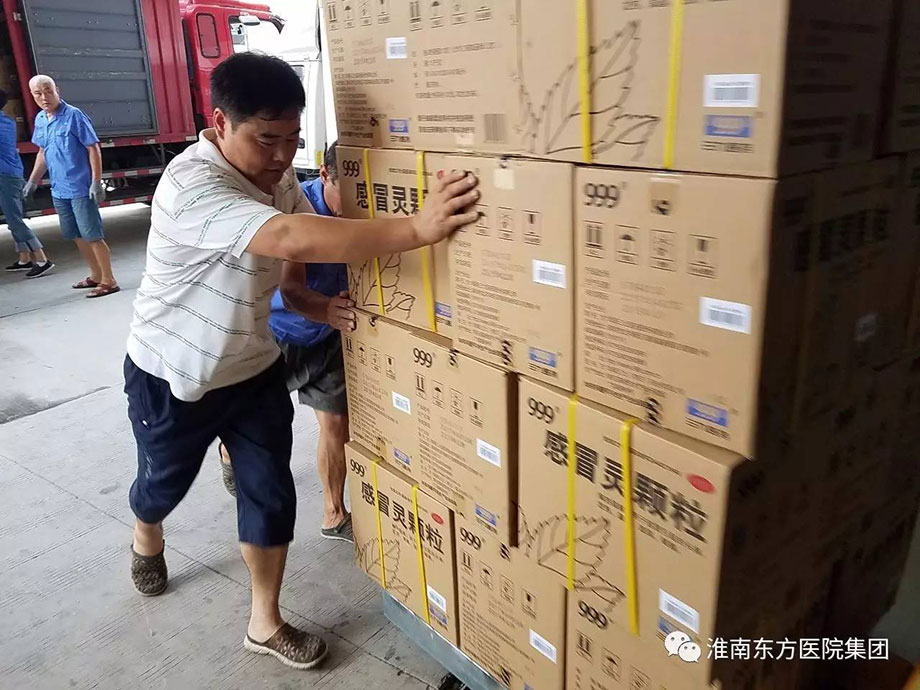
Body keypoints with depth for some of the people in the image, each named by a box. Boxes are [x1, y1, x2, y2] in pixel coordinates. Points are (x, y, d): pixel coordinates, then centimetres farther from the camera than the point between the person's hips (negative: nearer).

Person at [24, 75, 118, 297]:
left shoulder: (73, 115, -11)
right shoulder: (40, 119, 10)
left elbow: (93, 149, -13)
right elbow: (43, 152, 21)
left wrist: (96, 182, -18)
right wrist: (33, 182, 22)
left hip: (81, 188, -7)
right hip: (59, 189, 8)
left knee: (92, 235, -6)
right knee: (77, 236, 13)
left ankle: (108, 281, 2)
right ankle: (96, 276, 25)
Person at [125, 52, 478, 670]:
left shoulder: (280, 179, -6)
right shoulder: (193, 185, -32)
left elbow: (294, 268, 3)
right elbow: (290, 239, -49)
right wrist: (419, 228, -56)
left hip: (254, 370, 5)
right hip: (172, 377, -5)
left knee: (271, 496, 4)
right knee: (165, 482, 21)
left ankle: (266, 624, 25)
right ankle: (147, 534, 58)